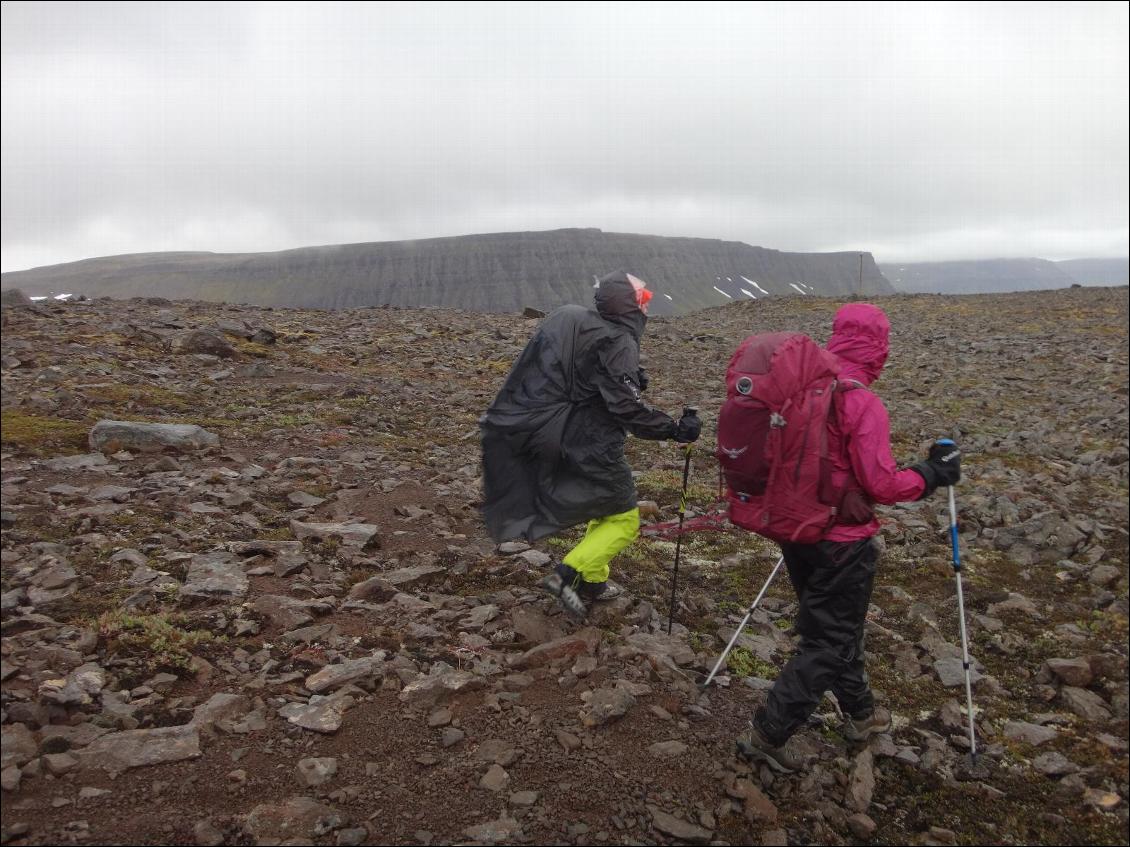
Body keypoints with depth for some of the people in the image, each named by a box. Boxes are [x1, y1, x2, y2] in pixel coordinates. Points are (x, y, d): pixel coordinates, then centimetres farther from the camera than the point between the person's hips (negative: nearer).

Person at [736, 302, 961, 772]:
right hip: (840, 542, -7)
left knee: (832, 624, 24)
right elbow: (881, 485, -19)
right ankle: (767, 733, 11)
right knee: (828, 642, 8)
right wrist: (933, 473, -4)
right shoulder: (862, 403, -22)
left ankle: (860, 712, 43)